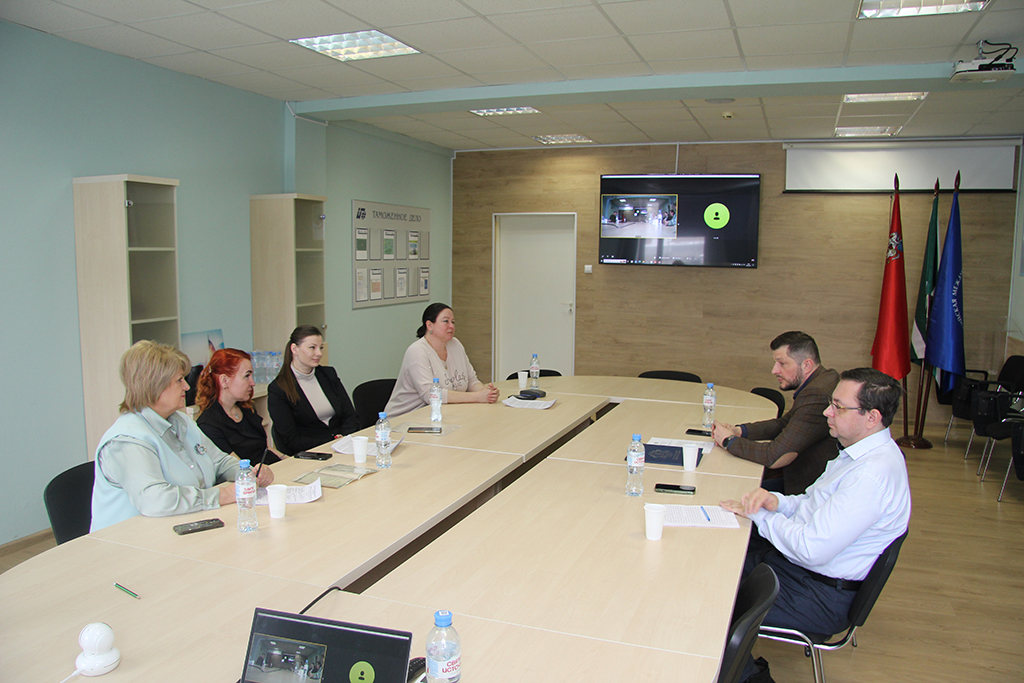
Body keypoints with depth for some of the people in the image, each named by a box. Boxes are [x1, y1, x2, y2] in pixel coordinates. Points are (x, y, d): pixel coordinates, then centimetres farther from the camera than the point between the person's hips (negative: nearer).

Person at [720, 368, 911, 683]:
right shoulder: (862, 452, 5)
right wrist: (775, 501, -7)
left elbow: (812, 549, -30)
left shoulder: (874, 474, -28)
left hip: (818, 596, -10)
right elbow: (813, 505, 14)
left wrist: (760, 514, -16)